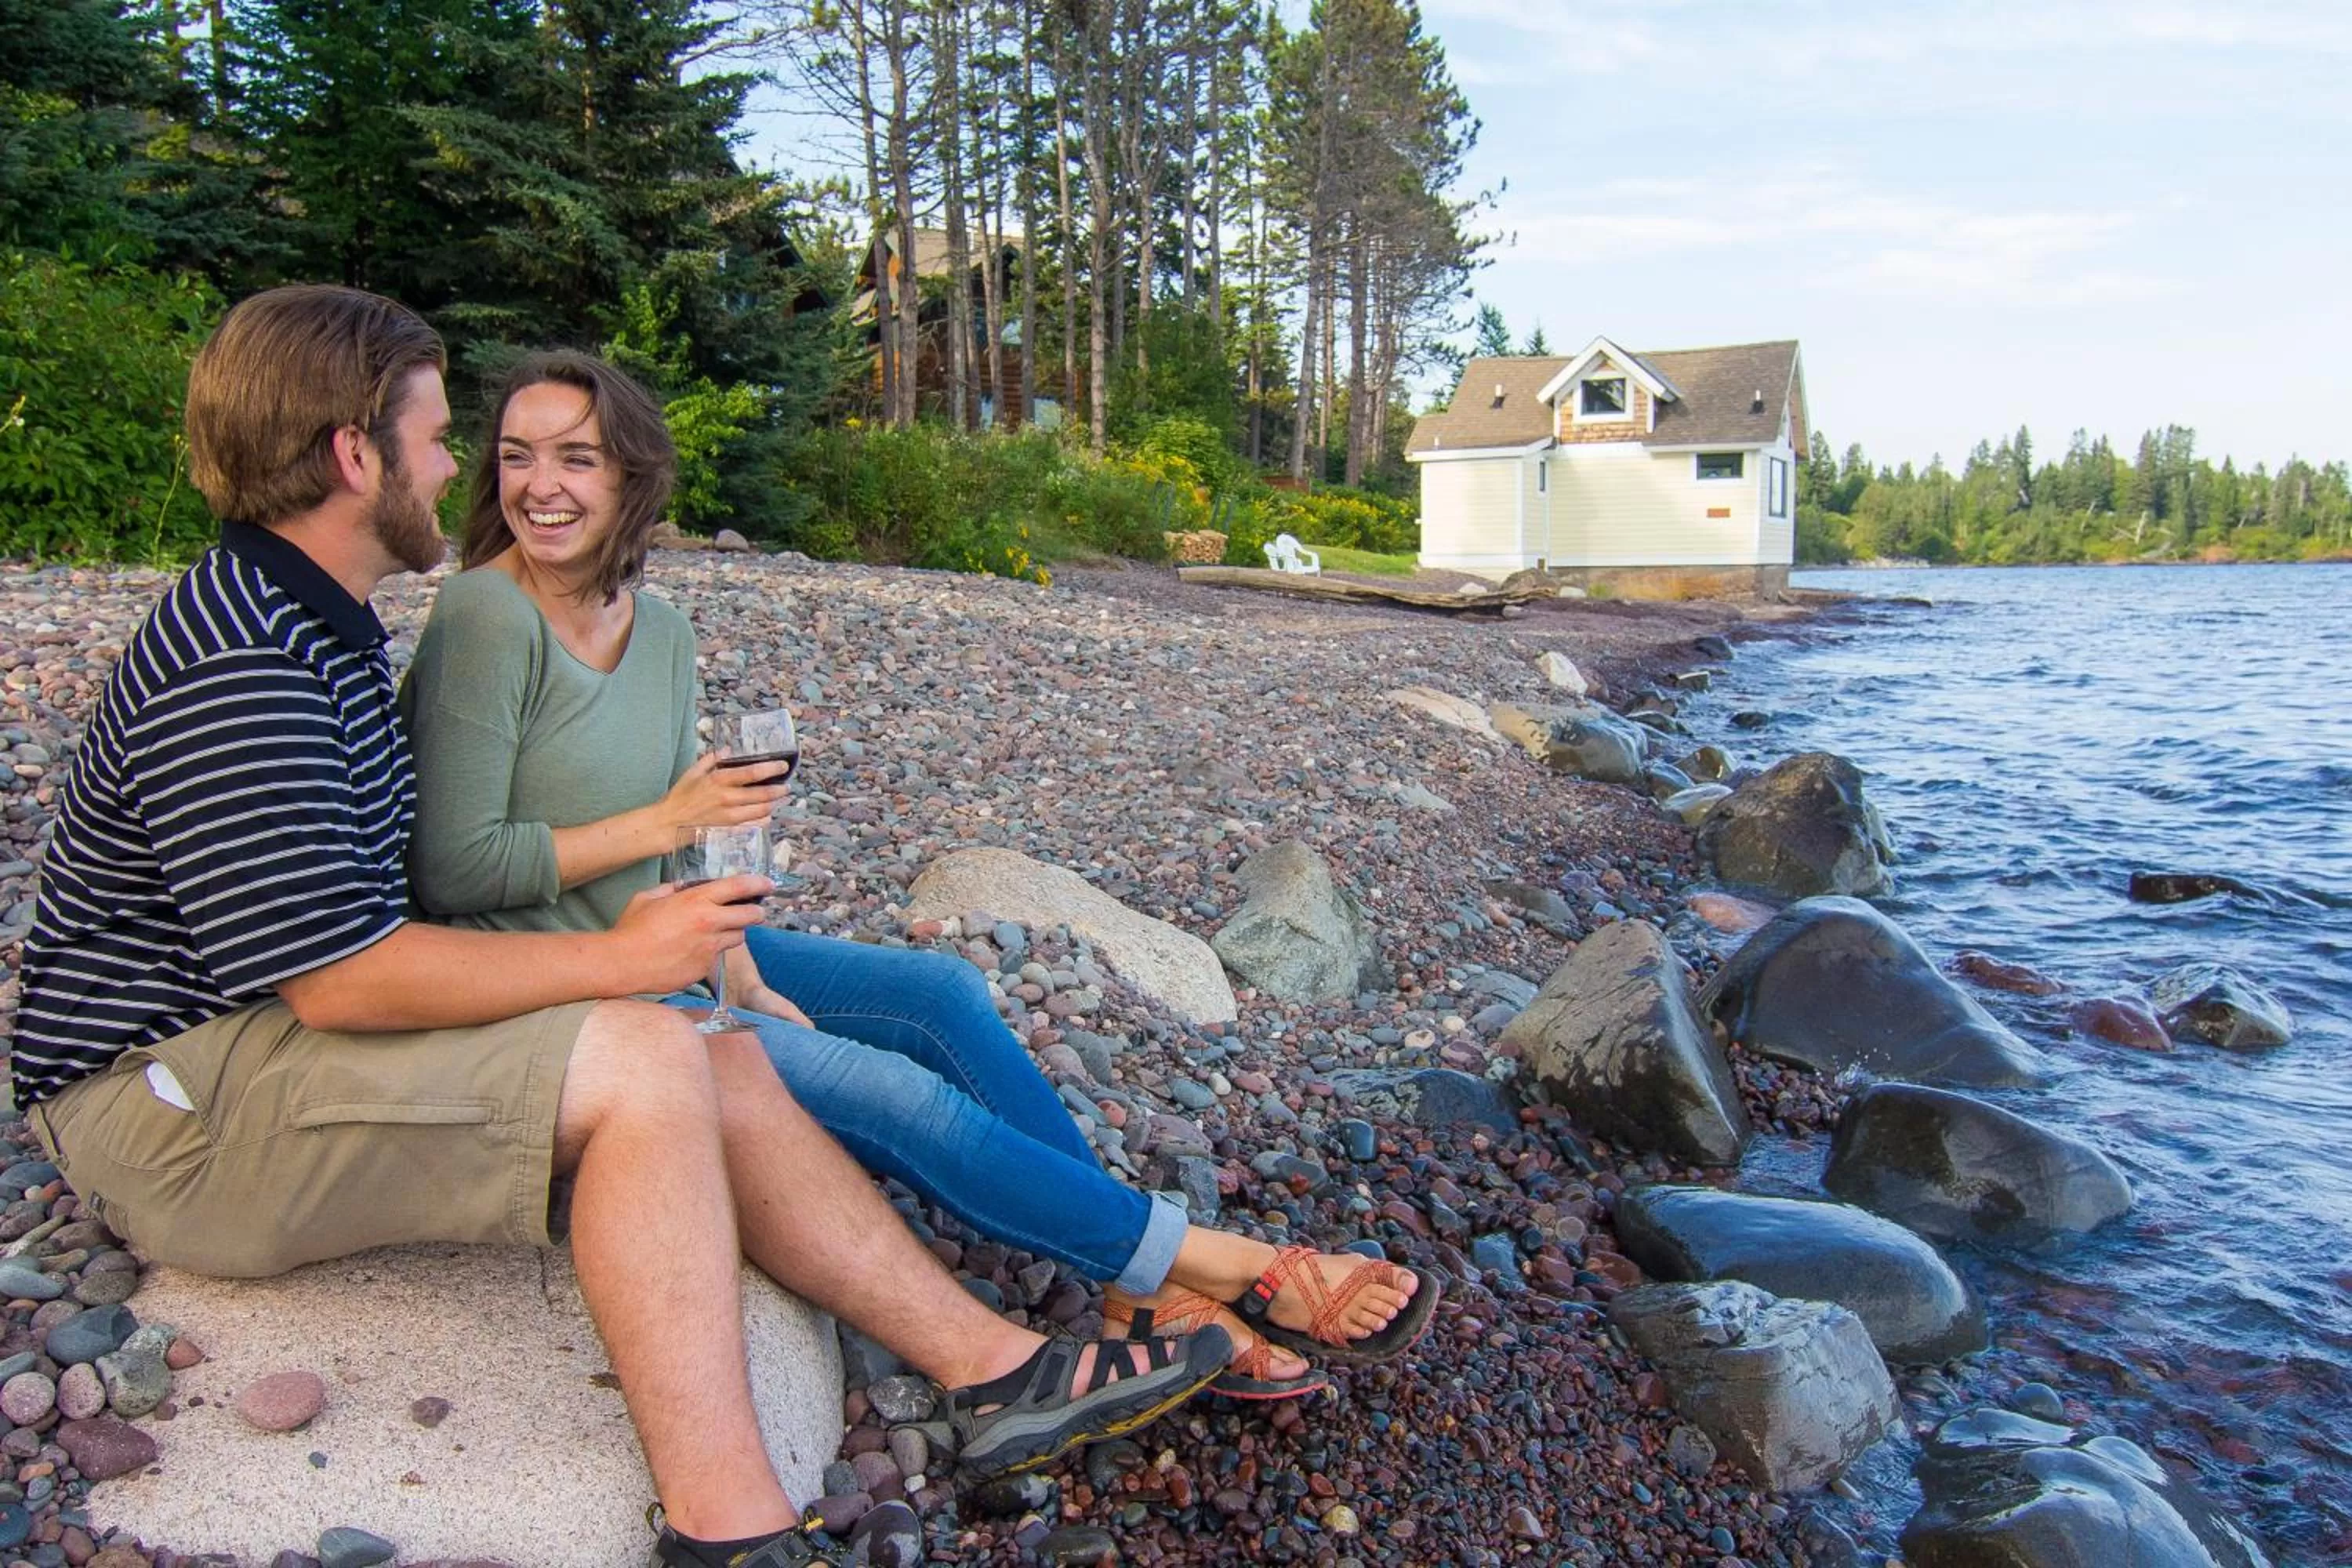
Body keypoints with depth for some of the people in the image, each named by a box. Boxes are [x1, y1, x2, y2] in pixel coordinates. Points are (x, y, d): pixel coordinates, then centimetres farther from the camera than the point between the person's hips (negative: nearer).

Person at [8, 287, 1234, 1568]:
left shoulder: (313, 621, 14)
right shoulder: (234, 669, -22)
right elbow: (340, 980, -26)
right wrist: (619, 957, -19)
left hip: (273, 1037, 10)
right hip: (175, 1100, -9)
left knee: (726, 1065, -5)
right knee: (645, 1063, -29)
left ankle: (997, 1368, -4)